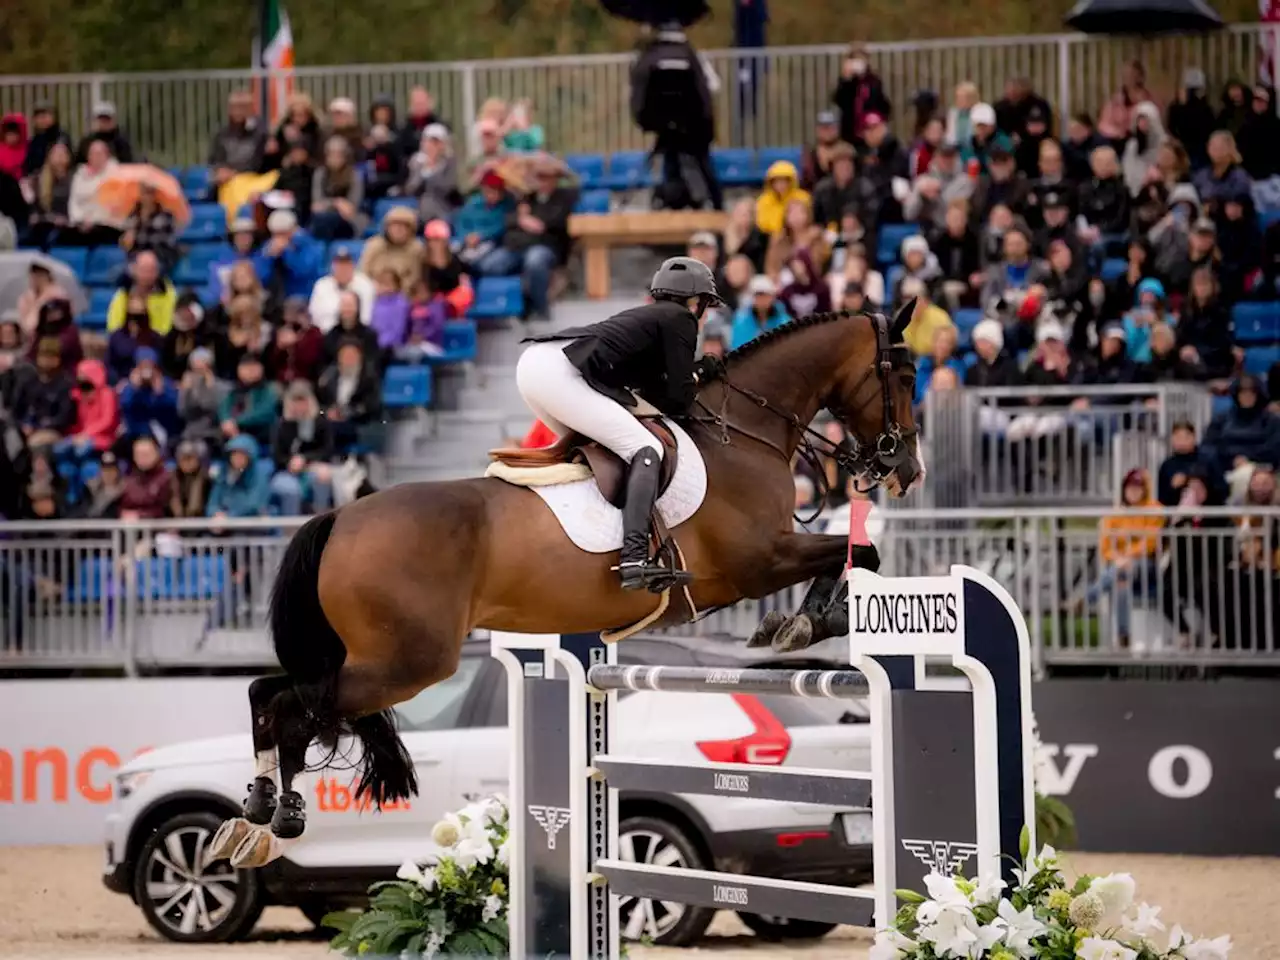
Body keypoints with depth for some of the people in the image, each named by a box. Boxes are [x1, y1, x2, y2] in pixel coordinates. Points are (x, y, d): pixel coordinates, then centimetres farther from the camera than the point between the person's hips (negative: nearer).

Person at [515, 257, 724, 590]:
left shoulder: (649, 316, 32)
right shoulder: (681, 319, 7)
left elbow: (654, 391, 30)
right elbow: (677, 402, 3)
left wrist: (701, 373, 26)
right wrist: (696, 377, 23)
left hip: (531, 364, 9)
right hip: (560, 375, -9)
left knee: (586, 443, 32)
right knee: (646, 450, -10)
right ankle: (634, 559, -28)